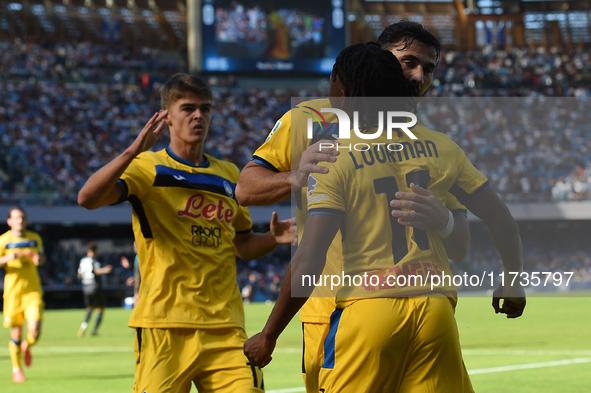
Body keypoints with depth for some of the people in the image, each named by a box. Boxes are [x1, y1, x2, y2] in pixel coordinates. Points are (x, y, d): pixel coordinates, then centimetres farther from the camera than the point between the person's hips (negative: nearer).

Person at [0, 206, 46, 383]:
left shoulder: (35, 238, 9)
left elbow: (42, 255, 24)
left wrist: (39, 259, 0)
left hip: (33, 290, 2)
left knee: (35, 330, -14)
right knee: (16, 331, 2)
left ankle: (27, 347, 23)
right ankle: (16, 369, 21)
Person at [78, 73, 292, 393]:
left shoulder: (228, 175, 17)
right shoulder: (148, 168, 1)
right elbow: (87, 198, -16)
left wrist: (273, 238, 4)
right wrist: (131, 153, -28)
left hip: (225, 325, 4)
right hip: (164, 324, -4)